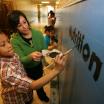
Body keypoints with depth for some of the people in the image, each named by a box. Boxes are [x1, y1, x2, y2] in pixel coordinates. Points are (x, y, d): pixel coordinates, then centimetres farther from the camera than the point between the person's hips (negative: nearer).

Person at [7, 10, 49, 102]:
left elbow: (44, 49, -7)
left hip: (38, 66, 3)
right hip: (25, 69, -2)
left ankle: (41, 95, 63)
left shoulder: (38, 34, -17)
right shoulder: (14, 40, -24)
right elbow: (21, 59, -32)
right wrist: (30, 56, -50)